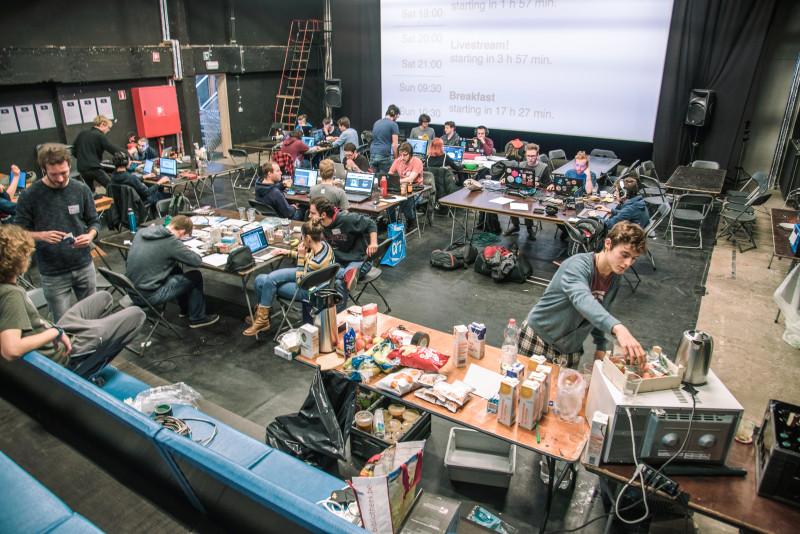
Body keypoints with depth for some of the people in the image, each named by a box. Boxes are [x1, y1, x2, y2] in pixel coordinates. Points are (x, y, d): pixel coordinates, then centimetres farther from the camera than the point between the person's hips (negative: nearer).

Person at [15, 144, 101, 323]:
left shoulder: (81, 189, -1)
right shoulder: (29, 196, -9)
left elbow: (94, 221, 8)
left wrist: (90, 235, -14)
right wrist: (42, 235, -23)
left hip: (84, 266, 3)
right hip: (52, 273, -2)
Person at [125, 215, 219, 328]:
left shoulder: (141, 231, 4)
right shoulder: (172, 242, -19)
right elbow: (197, 261, -15)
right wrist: (187, 251, 6)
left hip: (131, 292, 8)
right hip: (149, 297, -8)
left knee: (176, 269, 26)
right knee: (196, 276, 5)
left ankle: (185, 309, 40)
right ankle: (197, 318, 19)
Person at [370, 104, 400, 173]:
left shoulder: (376, 123, 16)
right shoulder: (393, 125, -3)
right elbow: (394, 145, -9)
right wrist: (395, 158, 1)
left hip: (372, 155, 6)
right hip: (384, 156, -6)